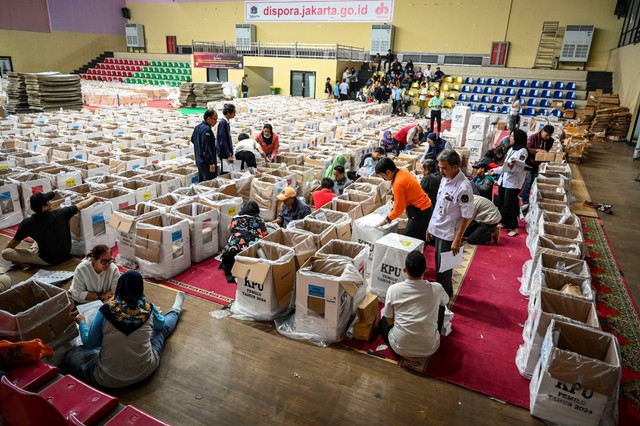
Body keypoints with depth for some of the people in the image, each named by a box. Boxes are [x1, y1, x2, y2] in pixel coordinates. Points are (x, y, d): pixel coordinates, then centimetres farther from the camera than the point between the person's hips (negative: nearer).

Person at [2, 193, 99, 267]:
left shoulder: (27, 224, -18)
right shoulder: (60, 214, -17)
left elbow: (15, 242, -2)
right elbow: (81, 205, -1)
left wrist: (5, 250, 19)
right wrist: (93, 198, 18)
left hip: (48, 260, -3)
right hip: (65, 255, 4)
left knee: (5, 253, 0)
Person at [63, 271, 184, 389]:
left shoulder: (106, 310, -17)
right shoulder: (148, 308, -12)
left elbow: (89, 345, -5)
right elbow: (161, 324, 11)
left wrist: (82, 323, 14)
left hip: (110, 379, -2)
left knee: (72, 355, 23)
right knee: (161, 328, 28)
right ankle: (176, 311, 59)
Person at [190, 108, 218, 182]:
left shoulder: (198, 127, 10)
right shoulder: (206, 130, -19)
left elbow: (192, 140, 26)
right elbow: (206, 148, -24)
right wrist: (211, 163, -23)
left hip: (199, 161, 10)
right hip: (207, 163, -10)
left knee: (202, 183, 17)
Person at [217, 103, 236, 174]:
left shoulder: (227, 123, 10)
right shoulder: (222, 123, -17)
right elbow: (222, 141, -19)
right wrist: (228, 155, -18)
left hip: (227, 152, 9)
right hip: (224, 154, -9)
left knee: (227, 171, 13)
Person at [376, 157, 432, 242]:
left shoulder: (398, 183, -24)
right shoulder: (403, 172, 3)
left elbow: (399, 208, -17)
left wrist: (387, 220, -5)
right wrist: (392, 211, 14)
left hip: (420, 211, -9)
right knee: (419, 239, 16)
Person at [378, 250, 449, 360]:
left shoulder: (393, 289, -12)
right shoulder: (437, 289, -9)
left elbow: (389, 321, 0)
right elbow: (445, 302, 17)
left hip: (400, 348, -1)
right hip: (429, 349, 2)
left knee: (383, 314, 25)